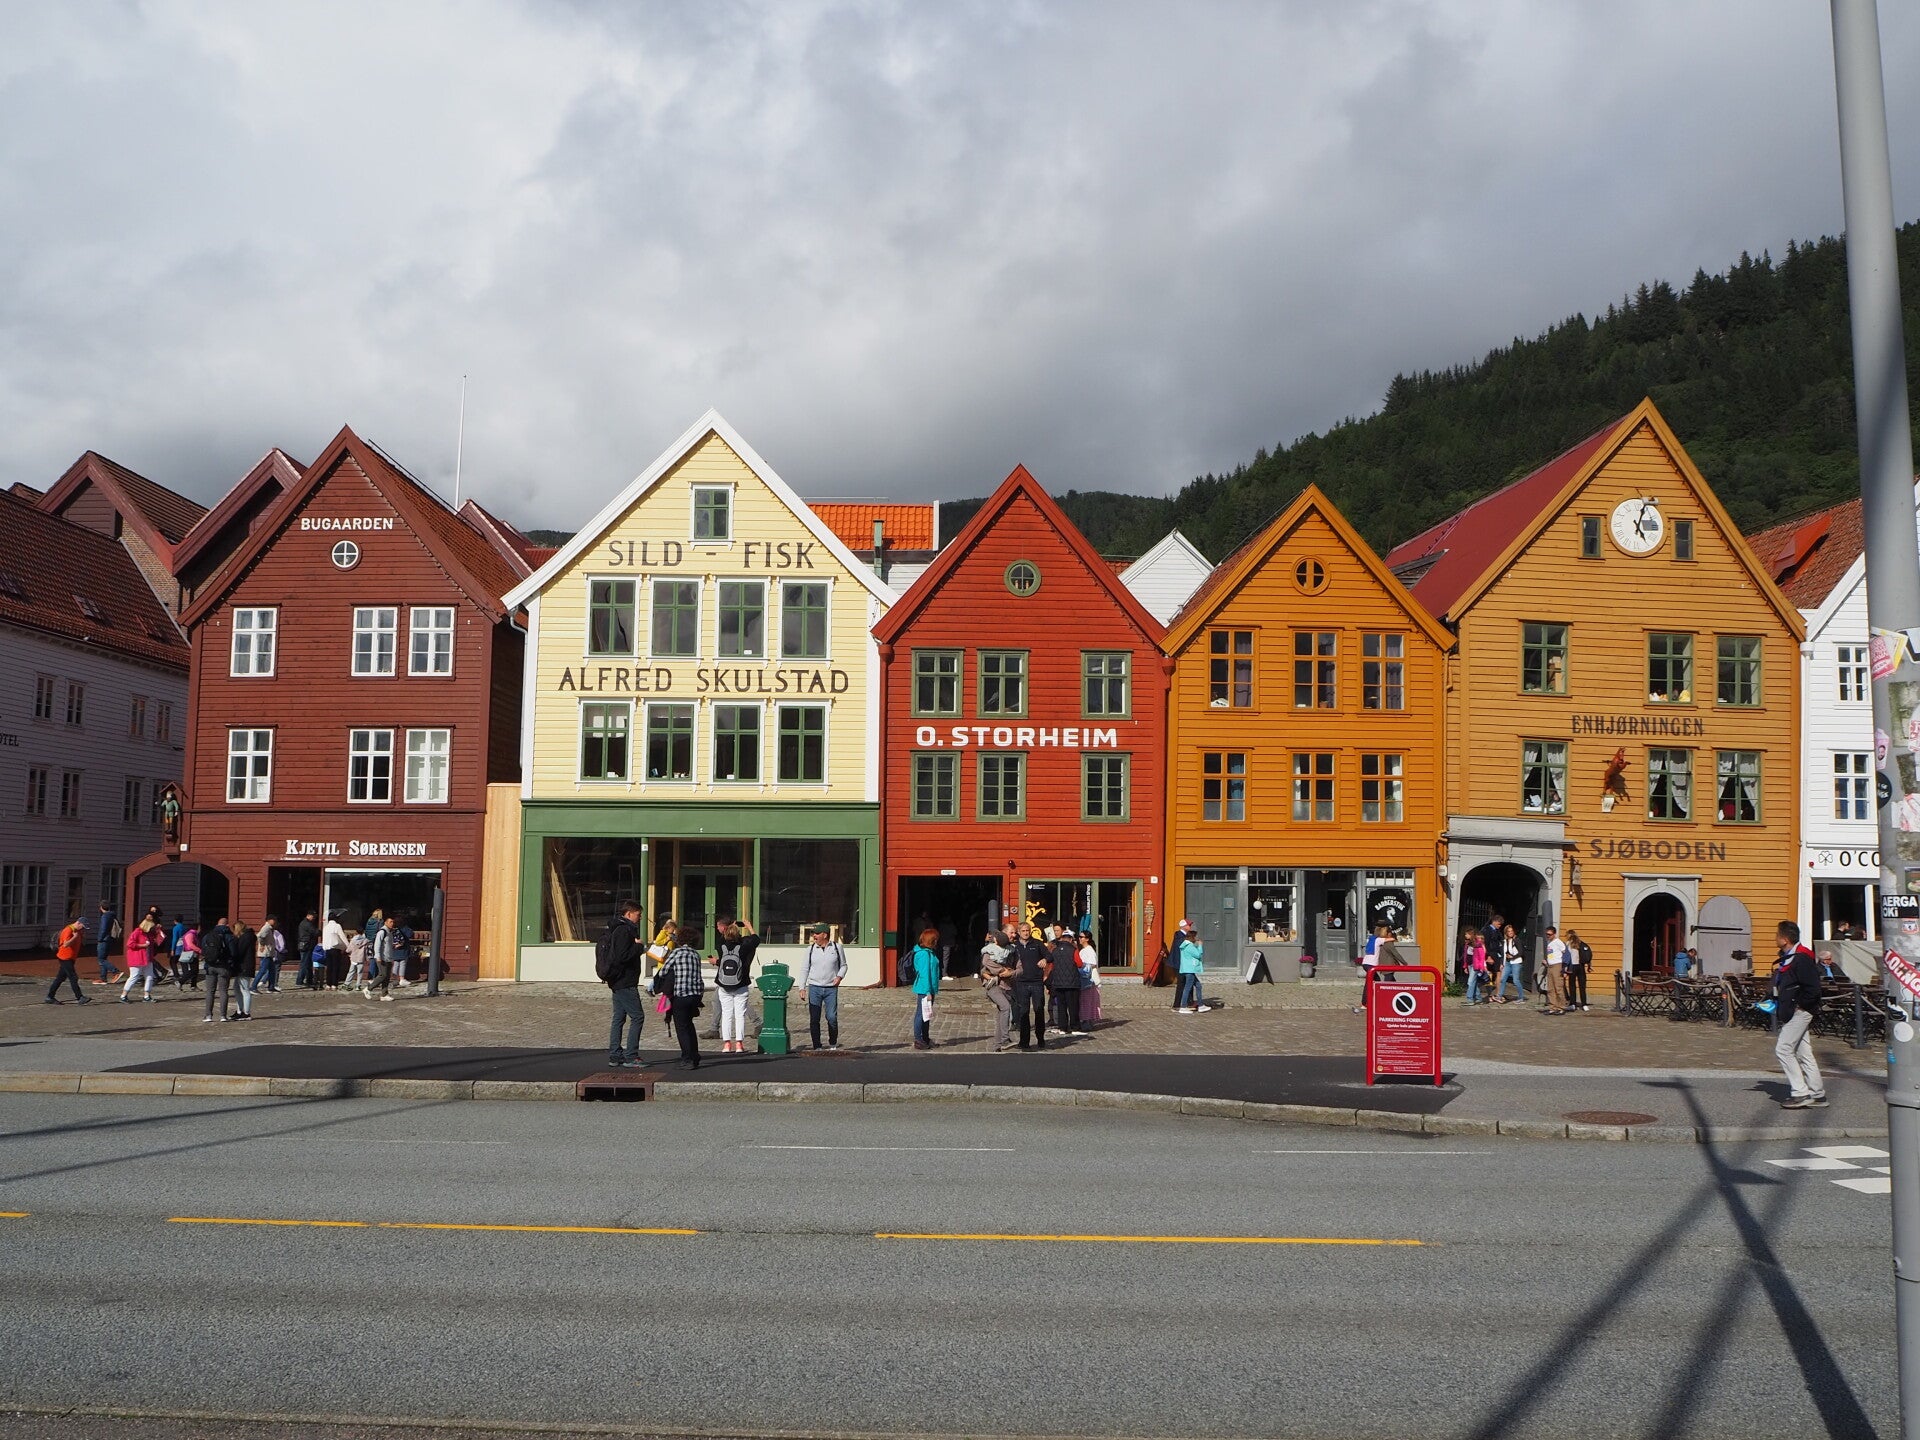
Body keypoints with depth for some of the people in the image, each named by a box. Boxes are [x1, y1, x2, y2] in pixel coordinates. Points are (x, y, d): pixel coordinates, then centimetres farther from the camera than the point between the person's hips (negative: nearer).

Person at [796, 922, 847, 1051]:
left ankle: (833, 1043, 14)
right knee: (814, 1019, 0)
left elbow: (843, 965, 13)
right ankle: (817, 1047, 9)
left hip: (831, 989, -1)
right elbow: (804, 969, 7)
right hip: (814, 987, 1)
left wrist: (840, 976, -7)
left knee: (832, 1017, -7)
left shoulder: (836, 947, 4)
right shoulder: (811, 949, 5)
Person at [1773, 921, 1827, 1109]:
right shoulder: (1788, 958, 15)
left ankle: (1800, 1093, -9)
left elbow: (1813, 989, -22)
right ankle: (1818, 1094, 16)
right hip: (1792, 1013, 10)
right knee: (1803, 1053, 11)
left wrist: (1799, 1006, -16)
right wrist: (1777, 1003, 13)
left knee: (1783, 1049, -11)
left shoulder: (1801, 959, -17)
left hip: (1800, 1013, -10)